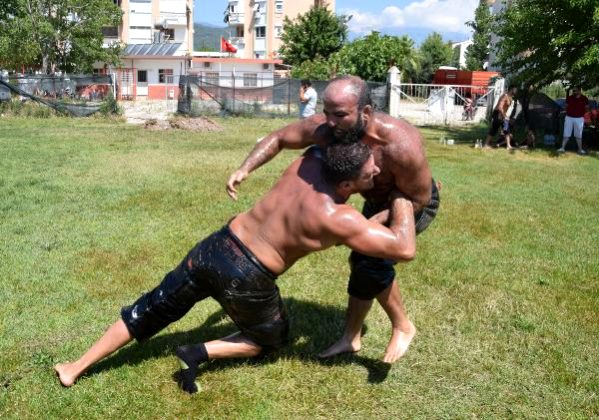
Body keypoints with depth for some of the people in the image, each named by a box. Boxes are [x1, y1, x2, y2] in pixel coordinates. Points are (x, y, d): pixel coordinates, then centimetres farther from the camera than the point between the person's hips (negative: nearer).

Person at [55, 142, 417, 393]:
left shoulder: (309, 161, -3)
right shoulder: (339, 219, -20)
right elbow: (405, 250, -18)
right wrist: (401, 200, -4)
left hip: (215, 247, 6)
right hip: (246, 279, -5)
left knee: (151, 311, 21)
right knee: (272, 338, 26)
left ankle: (76, 368, 30)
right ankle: (199, 353, 10)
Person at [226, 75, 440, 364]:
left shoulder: (400, 144, -43)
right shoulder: (324, 129, -28)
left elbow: (416, 199, -29)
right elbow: (278, 138, -12)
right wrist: (244, 169, -26)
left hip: (416, 202, -6)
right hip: (378, 200, 7)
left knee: (373, 259, -22)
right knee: (360, 261, 12)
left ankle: (402, 327, 2)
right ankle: (350, 338, 28)